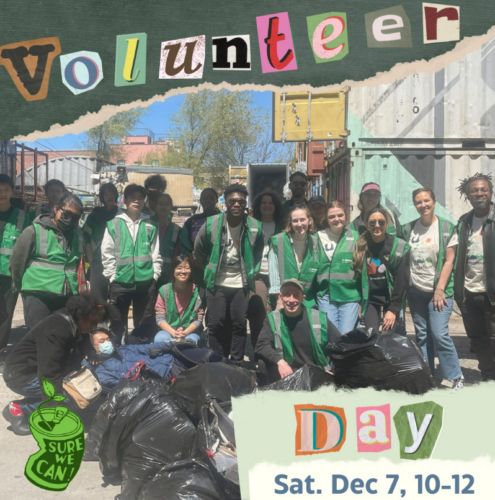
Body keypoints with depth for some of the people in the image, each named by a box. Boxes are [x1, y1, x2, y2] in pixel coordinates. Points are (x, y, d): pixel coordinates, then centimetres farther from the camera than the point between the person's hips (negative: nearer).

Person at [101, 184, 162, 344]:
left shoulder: (150, 225, 5)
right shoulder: (113, 223, 0)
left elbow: (156, 253, 7)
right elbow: (107, 254, 0)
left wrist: (154, 276, 0)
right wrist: (112, 276, -4)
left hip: (146, 282, 1)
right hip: (120, 282, -1)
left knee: (143, 325, 12)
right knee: (118, 323, 11)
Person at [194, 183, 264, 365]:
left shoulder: (255, 227, -8)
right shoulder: (211, 224, -10)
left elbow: (257, 255, 10)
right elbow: (199, 251, 6)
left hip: (241, 284, 1)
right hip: (216, 283, 0)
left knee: (240, 324, 5)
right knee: (216, 324, 3)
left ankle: (237, 364, 19)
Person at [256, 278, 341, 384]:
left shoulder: (319, 318, -7)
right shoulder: (273, 319, -4)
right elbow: (262, 345, -14)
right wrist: (280, 361, -30)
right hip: (287, 373, 2)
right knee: (263, 363, -22)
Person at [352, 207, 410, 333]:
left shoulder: (399, 247, -11)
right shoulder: (361, 246, -3)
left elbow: (402, 280, -11)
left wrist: (393, 309, -14)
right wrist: (359, 302, -1)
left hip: (391, 297, -2)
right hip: (370, 298, 2)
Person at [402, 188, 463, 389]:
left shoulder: (446, 227, -3)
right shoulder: (408, 228, 7)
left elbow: (449, 260, -7)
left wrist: (440, 290, -12)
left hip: (438, 291, -4)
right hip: (415, 291, 4)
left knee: (439, 334, -11)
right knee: (422, 336, 9)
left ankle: (456, 376, 5)